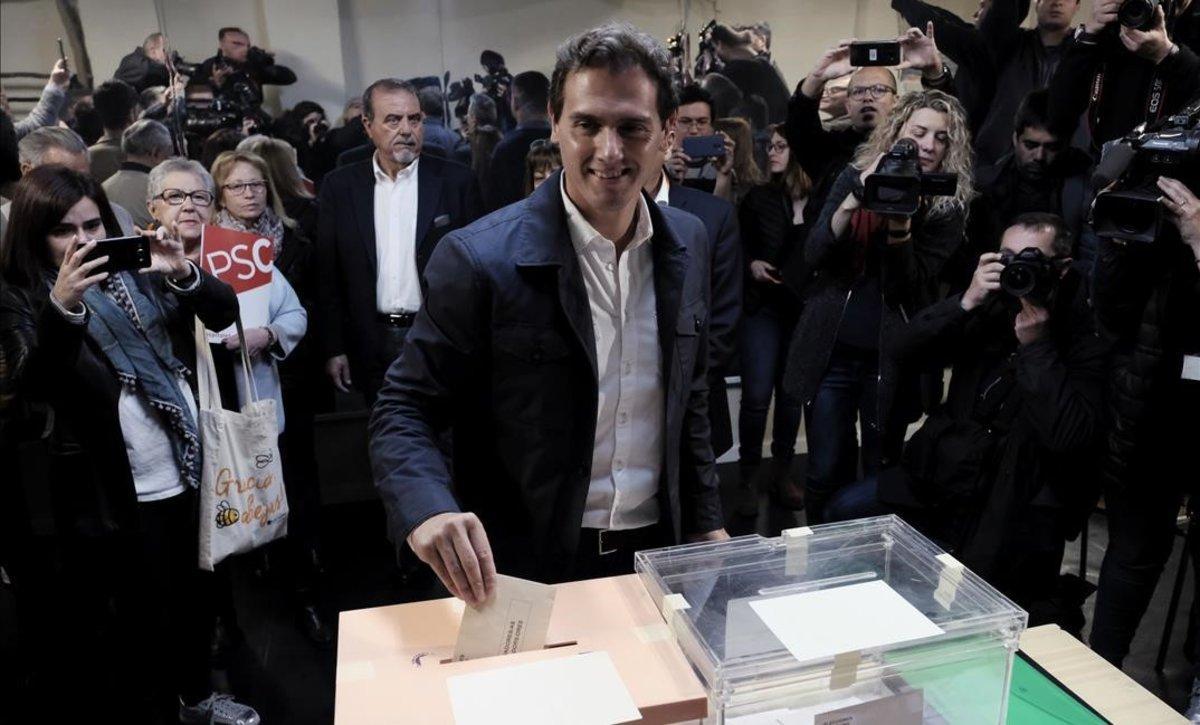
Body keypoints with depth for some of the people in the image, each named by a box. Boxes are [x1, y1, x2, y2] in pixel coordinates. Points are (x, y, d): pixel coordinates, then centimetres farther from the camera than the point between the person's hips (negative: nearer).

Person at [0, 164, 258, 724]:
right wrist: (63, 307, -36)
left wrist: (184, 273, -19)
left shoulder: (137, 272, 5)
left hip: (183, 473, 5)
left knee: (189, 595, 20)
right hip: (113, 492, -5)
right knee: (143, 616, 7)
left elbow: (224, 313, 0)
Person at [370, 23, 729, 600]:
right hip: (524, 573, -4)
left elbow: (688, 399, 8)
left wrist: (705, 524, 10)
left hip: (656, 554, 5)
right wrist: (428, 510, -32)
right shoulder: (480, 258, -18)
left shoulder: (688, 243, -2)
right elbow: (404, 411, -14)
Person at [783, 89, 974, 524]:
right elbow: (814, 255, -8)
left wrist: (900, 224, -25)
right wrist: (855, 200, -22)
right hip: (831, 351, 1)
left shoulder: (950, 204, -2)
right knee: (825, 473, 4)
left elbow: (910, 286, -10)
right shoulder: (855, 177, 2)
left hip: (889, 358, 0)